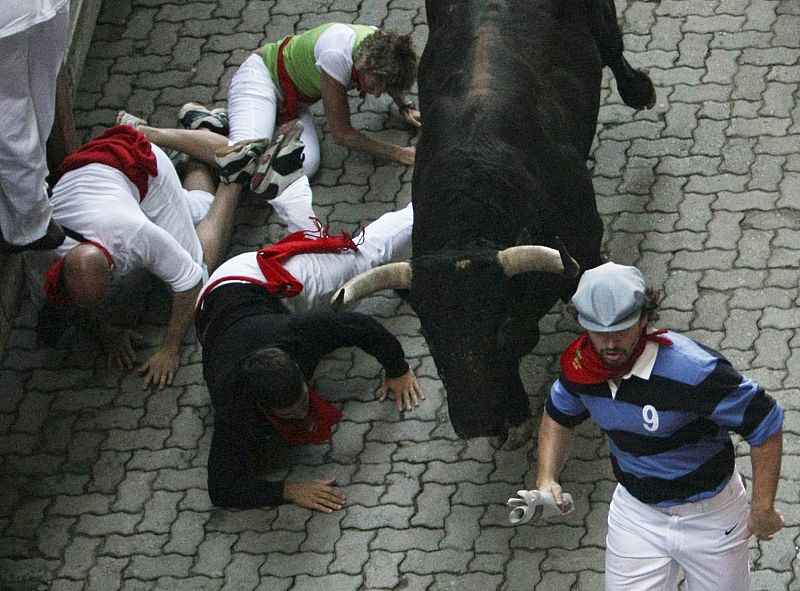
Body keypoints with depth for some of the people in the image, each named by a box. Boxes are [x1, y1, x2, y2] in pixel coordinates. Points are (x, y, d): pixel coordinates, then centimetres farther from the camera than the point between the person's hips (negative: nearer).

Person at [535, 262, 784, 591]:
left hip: (709, 513, -4)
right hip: (636, 512, 4)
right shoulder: (581, 365, -12)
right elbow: (559, 415, 11)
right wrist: (547, 480, -4)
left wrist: (763, 510, -19)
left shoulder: (694, 370, -32)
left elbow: (766, 423, -24)